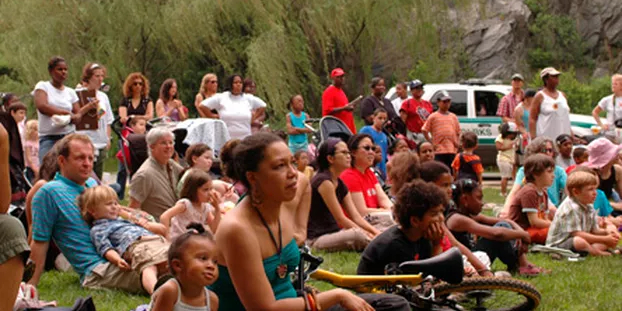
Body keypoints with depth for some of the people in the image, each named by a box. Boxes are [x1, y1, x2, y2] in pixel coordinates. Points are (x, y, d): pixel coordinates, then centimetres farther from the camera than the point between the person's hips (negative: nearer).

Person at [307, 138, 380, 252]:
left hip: (332, 234, 10)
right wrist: (367, 234, -15)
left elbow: (356, 217, 7)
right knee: (357, 235, -34)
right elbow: (341, 219, -15)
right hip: (316, 239, -10)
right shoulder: (324, 181, -13)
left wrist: (376, 233, -8)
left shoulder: (340, 184, 15)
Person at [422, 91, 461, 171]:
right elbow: (424, 130, 0)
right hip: (439, 150, -4)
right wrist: (431, 143, -4)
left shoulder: (453, 117, 14)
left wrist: (457, 142, 6)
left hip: (452, 150, 4)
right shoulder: (433, 116, 2)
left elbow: (458, 132, 22)